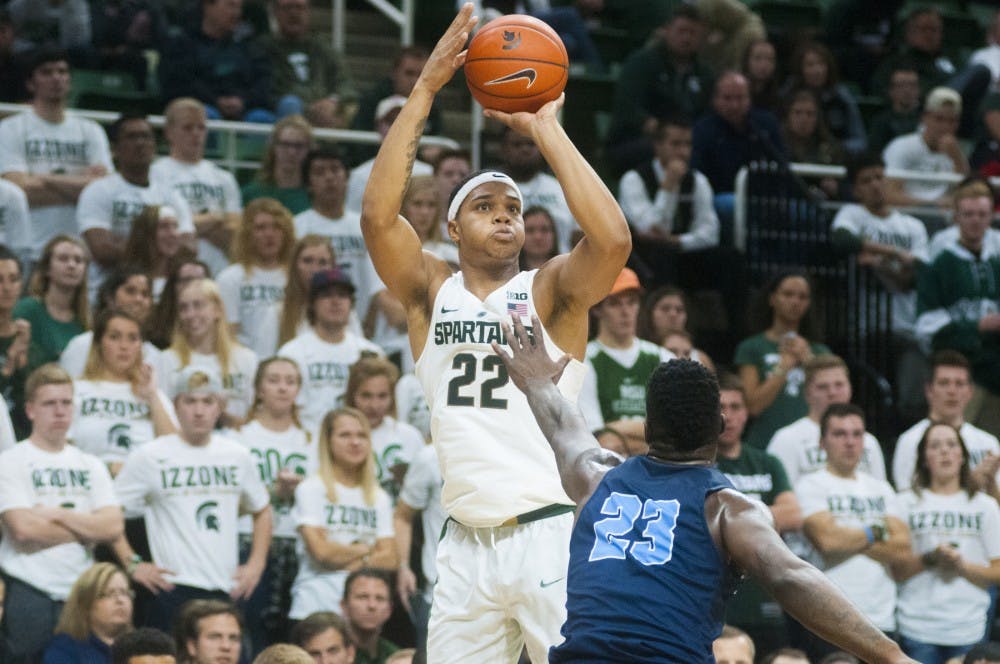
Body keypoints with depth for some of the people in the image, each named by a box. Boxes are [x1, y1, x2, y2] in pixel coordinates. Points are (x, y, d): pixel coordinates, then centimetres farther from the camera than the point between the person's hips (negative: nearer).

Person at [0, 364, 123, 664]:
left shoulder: (90, 465, 14)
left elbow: (113, 526, 1)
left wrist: (57, 515, -9)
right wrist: (85, 530, -3)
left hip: (80, 594, 5)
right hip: (28, 593, -4)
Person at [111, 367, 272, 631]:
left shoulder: (238, 456, 13)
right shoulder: (150, 457, 0)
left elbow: (262, 510, 26)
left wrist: (256, 564, 13)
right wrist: (133, 564, -7)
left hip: (228, 590, 4)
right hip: (174, 591, -4)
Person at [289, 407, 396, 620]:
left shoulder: (379, 497, 15)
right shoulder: (311, 489, 2)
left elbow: (389, 559, 7)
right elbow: (321, 550, -8)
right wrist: (366, 550, 4)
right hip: (317, 603, -4)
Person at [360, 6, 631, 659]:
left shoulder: (551, 290, 3)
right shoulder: (431, 291, 10)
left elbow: (613, 239, -17)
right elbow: (378, 216, -7)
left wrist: (545, 127, -11)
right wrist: (425, 90, -10)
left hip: (551, 533, -3)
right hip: (467, 544, 3)